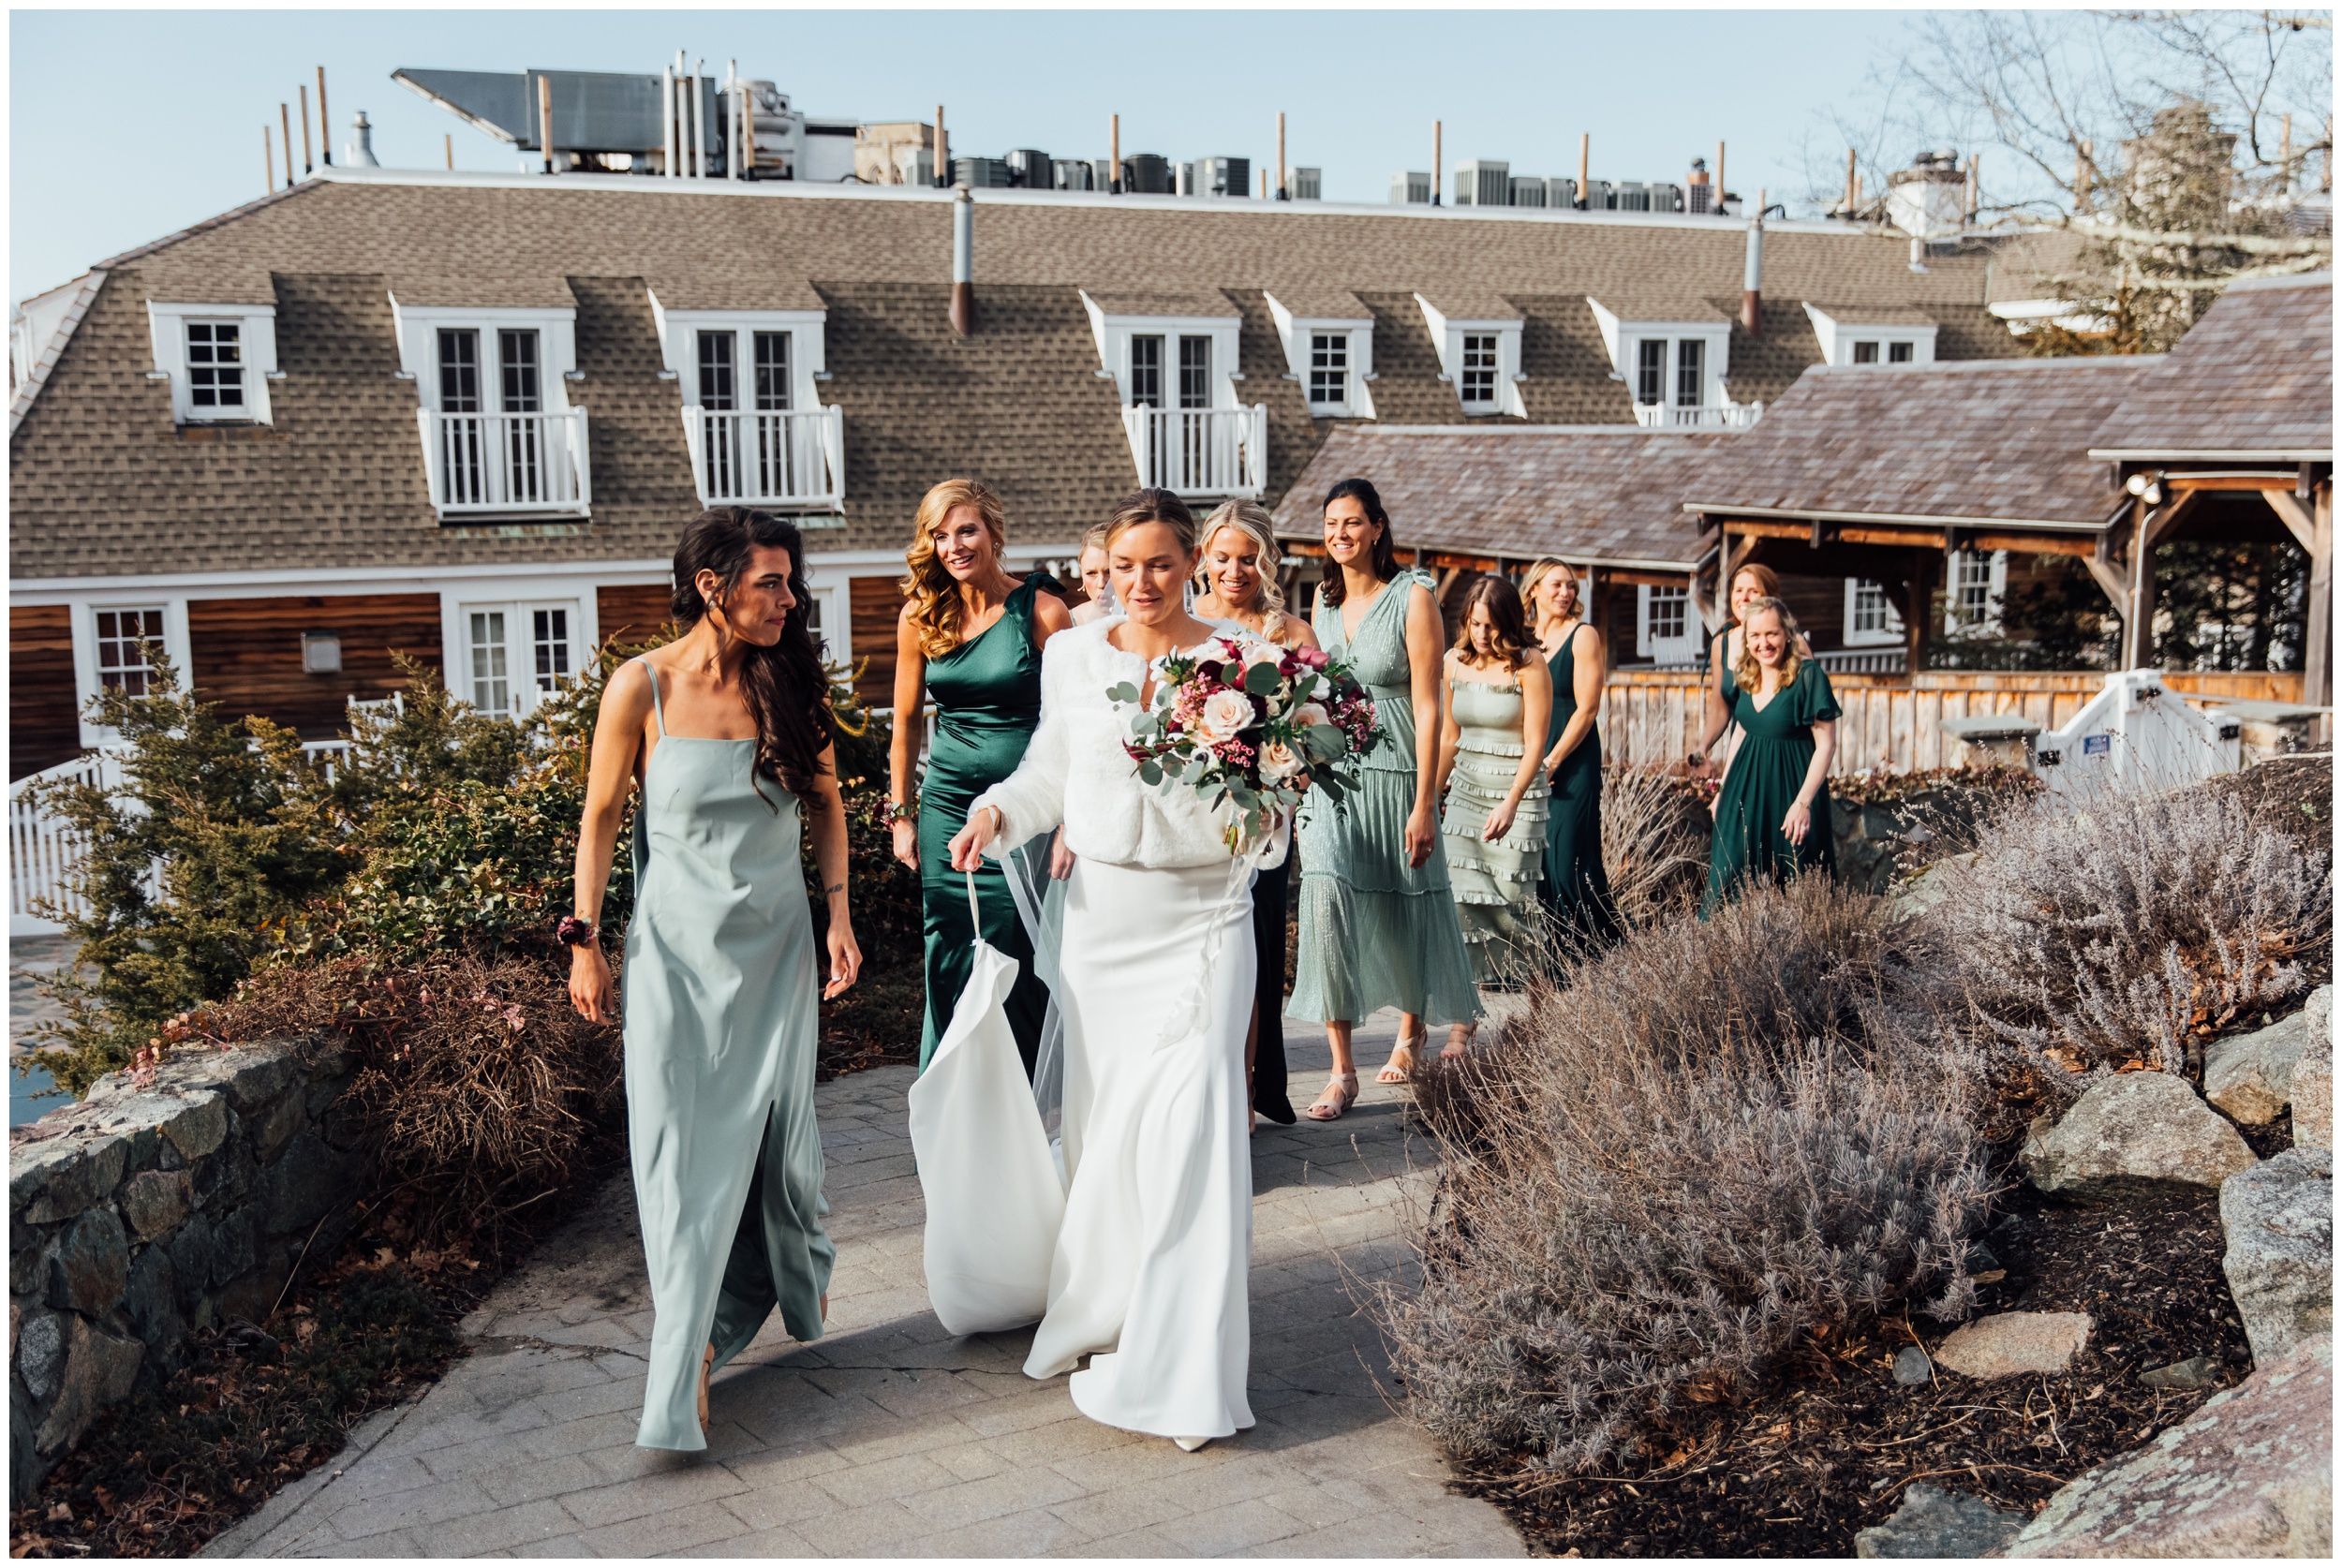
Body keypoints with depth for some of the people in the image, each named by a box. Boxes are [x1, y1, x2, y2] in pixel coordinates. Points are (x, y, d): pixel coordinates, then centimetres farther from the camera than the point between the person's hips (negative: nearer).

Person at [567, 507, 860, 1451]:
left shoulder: (791, 680, -1)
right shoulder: (642, 687, -9)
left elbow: (826, 801, 9)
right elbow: (602, 815, -1)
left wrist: (838, 913, 3)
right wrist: (584, 939, -1)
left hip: (774, 943, 2)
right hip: (676, 946, -2)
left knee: (775, 1128, 8)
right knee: (683, 1145, -3)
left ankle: (799, 1273, 41)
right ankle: (684, 1362, 7)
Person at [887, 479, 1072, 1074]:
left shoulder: (1042, 612, -6)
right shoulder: (920, 617, 4)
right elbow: (905, 720, 12)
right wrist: (901, 816, 11)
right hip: (948, 805, 3)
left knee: (1022, 966, 3)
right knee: (950, 968, 7)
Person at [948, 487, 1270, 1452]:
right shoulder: (1072, 658, 5)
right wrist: (998, 812, -3)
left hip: (1199, 915, -3)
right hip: (1098, 911, 3)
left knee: (1189, 1125, -8)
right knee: (1102, 1117, 11)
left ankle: (1180, 1367, 2)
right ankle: (1104, 1314, 31)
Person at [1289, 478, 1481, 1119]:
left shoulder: (1413, 597, -9)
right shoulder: (1325, 597, 8)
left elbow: (1428, 707, -11)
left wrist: (1424, 805, -15)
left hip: (1394, 772, -3)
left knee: (1404, 908, 11)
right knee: (1327, 898, -13)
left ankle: (1412, 1028, 39)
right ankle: (1342, 1072, -10)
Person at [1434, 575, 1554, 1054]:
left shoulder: (1529, 666, -8)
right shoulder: (1456, 661, 7)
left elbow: (1535, 745, -11)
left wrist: (1510, 804, -23)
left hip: (1517, 792, -4)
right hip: (1465, 790, 4)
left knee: (1510, 904, -4)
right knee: (1461, 903, -7)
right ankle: (1461, 1029, -6)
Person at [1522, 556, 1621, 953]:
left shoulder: (1583, 635, -5)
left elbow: (1587, 708, -10)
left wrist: (1551, 763, -12)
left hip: (1572, 763, -5)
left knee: (1569, 862, -7)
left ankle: (1604, 952, 4)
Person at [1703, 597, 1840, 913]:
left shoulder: (1808, 675, -13)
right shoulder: (1744, 677, 5)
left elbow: (1826, 745, -13)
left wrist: (1803, 802, -19)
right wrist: (1723, 789, 17)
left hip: (1790, 788, -5)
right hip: (1746, 789, 6)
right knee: (1729, 876, 3)